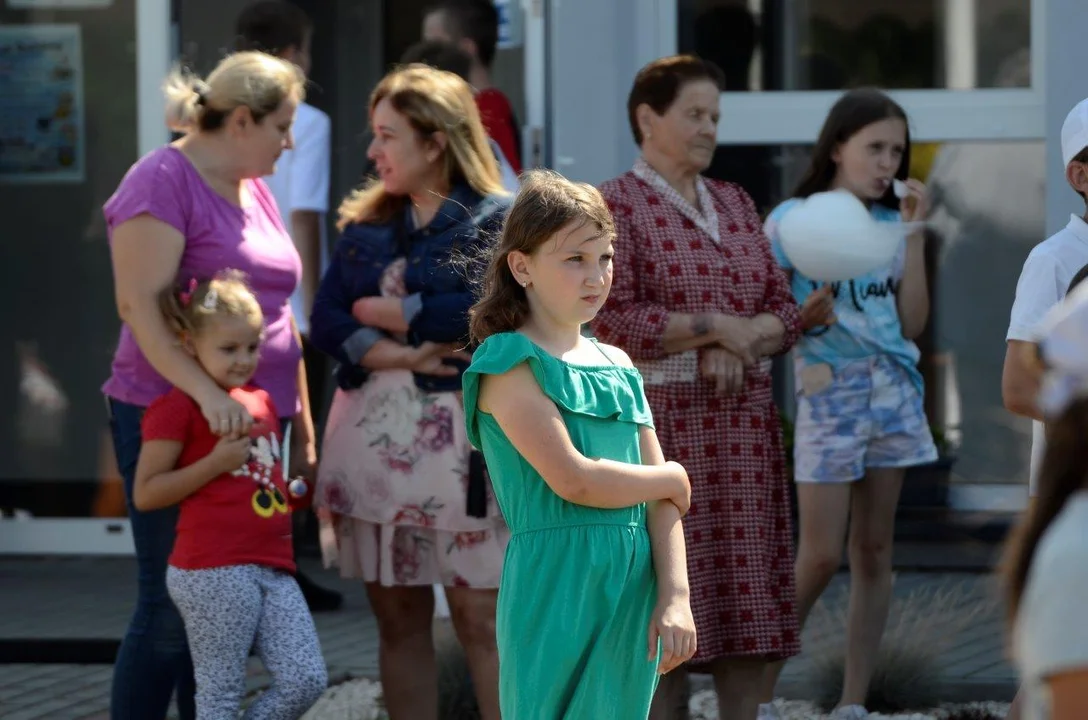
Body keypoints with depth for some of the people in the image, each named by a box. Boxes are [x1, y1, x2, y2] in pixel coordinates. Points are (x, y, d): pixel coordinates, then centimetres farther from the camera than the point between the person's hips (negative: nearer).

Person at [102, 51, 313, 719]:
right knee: (171, 609, -7)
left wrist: (303, 426, 21)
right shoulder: (163, 181, -10)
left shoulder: (255, 192, 17)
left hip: (248, 424, 8)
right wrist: (208, 393, -29)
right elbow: (140, 304, -19)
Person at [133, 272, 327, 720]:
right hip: (214, 573, -7)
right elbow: (145, 494, -8)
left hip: (273, 569, 7)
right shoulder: (178, 408, -5)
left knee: (307, 680, 0)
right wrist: (216, 463, -15)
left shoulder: (261, 402, 18)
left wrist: (294, 493, 14)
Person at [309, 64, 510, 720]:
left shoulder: (494, 220, -1)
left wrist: (384, 312, -5)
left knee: (481, 621, -6)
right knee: (399, 620, 7)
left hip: (458, 435, -5)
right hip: (373, 432, 5)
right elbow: (326, 322, 5)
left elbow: (484, 313, -17)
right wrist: (395, 355, -13)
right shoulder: (365, 224, 15)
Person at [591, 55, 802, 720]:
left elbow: (784, 309, 11)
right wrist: (718, 326, -12)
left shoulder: (735, 203, 15)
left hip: (745, 422, 6)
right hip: (660, 422, -6)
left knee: (745, 590, 4)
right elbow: (616, 319, -14)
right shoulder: (614, 206, -3)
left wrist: (741, 344, -10)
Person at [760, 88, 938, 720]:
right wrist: (802, 319, -23)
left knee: (874, 551, 5)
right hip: (829, 398, -4)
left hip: (893, 395, 4)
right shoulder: (792, 220, -4)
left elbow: (913, 324, 2)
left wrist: (914, 235, -3)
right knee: (821, 556, -8)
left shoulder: (891, 222, 8)